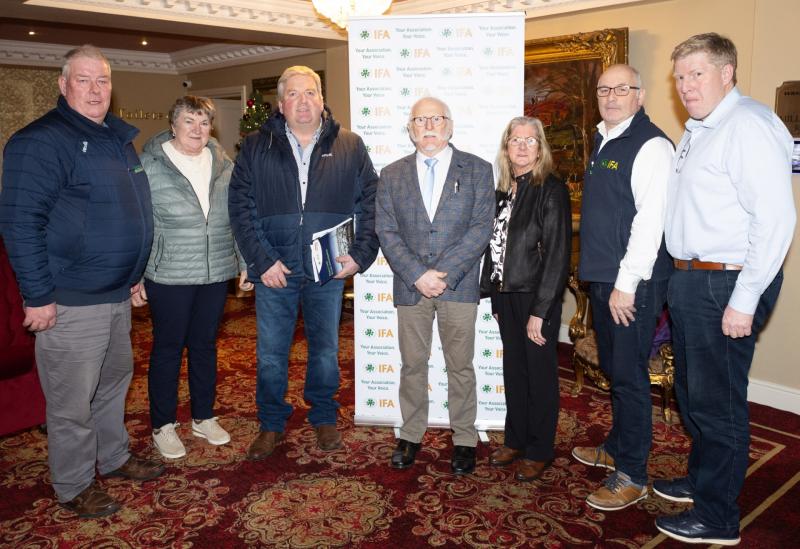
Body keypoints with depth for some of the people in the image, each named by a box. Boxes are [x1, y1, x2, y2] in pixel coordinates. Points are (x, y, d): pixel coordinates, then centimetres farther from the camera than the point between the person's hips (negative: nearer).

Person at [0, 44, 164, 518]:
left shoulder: (119, 138, 13)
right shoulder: (40, 141, -13)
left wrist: (134, 274, 20)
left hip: (118, 295, 8)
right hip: (70, 302, -8)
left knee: (115, 381, 21)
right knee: (73, 401, 4)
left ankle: (114, 457, 39)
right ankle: (74, 488, 21)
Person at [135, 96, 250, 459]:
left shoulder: (224, 165, 6)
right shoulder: (149, 166, -6)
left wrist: (245, 262, 9)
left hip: (216, 274, 4)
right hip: (169, 278, -4)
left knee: (205, 345, 14)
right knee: (167, 348, 7)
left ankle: (204, 417, 29)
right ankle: (163, 426, 22)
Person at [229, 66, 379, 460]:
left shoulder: (349, 147, 4)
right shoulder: (256, 148, 3)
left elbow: (370, 203, 4)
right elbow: (241, 207, -2)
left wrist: (360, 255, -6)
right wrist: (262, 260, -10)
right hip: (274, 268, 0)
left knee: (326, 348, 13)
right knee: (271, 352, 8)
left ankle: (324, 418, 32)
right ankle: (272, 424, 26)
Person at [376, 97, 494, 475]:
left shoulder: (477, 170, 4)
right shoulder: (391, 175, 9)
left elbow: (482, 227, -5)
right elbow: (386, 232, 2)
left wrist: (444, 273, -13)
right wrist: (417, 275, -11)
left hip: (459, 285, -2)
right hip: (410, 286, 2)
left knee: (460, 366, 6)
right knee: (412, 365, 10)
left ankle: (464, 440, 20)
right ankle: (411, 436, 25)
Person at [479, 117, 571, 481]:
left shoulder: (551, 190, -9)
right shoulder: (503, 192, 10)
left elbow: (557, 255, -14)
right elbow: (494, 245, 11)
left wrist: (540, 311, -16)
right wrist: (495, 298, 6)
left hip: (536, 298, -6)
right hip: (506, 296, 6)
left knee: (540, 375, 6)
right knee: (513, 372, 15)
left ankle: (539, 451, 22)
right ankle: (515, 440, 31)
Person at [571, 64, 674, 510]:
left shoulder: (651, 145, -13)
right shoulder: (603, 142, 15)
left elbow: (650, 221, -20)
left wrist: (626, 285, -21)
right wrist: (600, 277, 15)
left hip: (634, 284, -9)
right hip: (603, 278, 9)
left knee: (629, 376, -1)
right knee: (613, 369, 19)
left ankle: (632, 476, 13)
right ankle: (616, 449, 36)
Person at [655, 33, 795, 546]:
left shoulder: (749, 125, -15)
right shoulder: (699, 130, 15)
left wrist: (745, 300, -23)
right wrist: (683, 277, 12)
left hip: (726, 284, -9)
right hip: (691, 279, 10)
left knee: (716, 401, 2)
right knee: (691, 390, 21)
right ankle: (701, 480, 41)